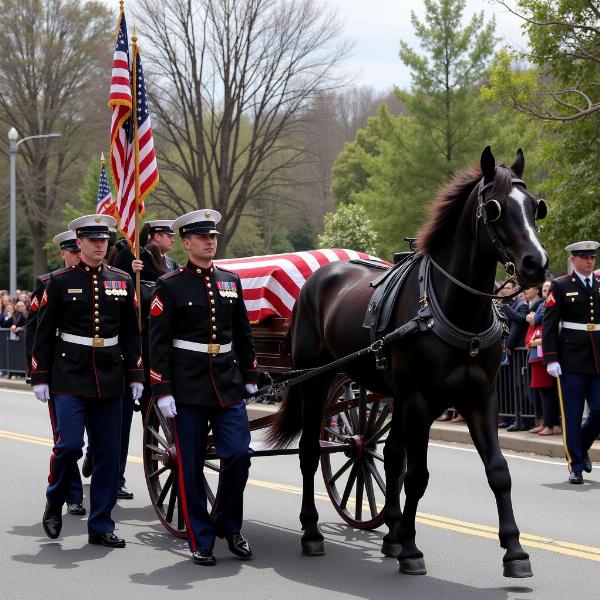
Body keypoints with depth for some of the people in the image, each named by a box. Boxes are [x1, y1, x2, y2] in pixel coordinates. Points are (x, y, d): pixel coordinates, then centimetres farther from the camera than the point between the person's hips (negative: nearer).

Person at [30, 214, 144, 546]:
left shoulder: (122, 281, 8)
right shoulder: (60, 281, -1)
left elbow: (131, 332, 12)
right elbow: (44, 332, 1)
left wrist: (135, 375, 7)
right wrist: (40, 377, -3)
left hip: (109, 378, 3)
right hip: (70, 376, -3)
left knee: (108, 453, 3)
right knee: (69, 444, -13)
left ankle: (100, 525, 12)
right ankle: (54, 505, 14)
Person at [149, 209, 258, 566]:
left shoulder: (231, 282, 10)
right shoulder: (170, 286, -3)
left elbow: (243, 334, 17)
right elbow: (158, 343, -6)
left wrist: (250, 376, 15)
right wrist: (162, 391, -11)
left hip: (229, 385, 4)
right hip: (188, 389, -3)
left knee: (239, 455, -4)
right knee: (191, 466, 3)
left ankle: (229, 525, 17)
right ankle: (201, 541, 13)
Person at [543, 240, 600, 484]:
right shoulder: (560, 286, -1)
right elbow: (549, 324, -4)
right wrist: (550, 358, -11)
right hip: (571, 361, -4)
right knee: (572, 416, 1)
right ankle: (575, 466, 10)